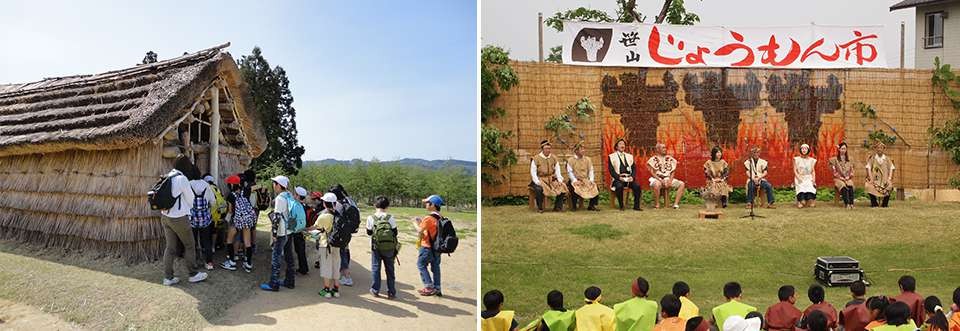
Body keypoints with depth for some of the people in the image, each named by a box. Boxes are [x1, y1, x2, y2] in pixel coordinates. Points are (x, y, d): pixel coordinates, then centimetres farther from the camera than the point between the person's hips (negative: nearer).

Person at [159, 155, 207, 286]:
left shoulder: (167, 177, 7)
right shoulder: (182, 178, -16)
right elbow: (190, 199, -6)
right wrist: (188, 208, 16)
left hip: (165, 216, 7)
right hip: (178, 218, -7)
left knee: (170, 246, 11)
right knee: (189, 245, 7)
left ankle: (168, 277, 13)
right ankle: (193, 274, 15)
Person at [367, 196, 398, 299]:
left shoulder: (371, 218, -7)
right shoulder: (390, 218, -7)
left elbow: (369, 232, 2)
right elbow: (395, 232, -3)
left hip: (376, 247, 0)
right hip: (389, 248, 0)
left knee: (375, 268, 12)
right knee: (390, 269, 9)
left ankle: (375, 290, 14)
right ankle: (391, 292, 13)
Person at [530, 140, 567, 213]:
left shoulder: (554, 158, 9)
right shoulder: (536, 159, -3)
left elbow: (558, 171, 9)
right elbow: (533, 173, -6)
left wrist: (560, 180, -9)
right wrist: (537, 182, -20)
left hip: (552, 179, 4)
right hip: (540, 180, -4)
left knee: (562, 187, -20)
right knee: (539, 189, -36)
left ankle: (558, 207, -4)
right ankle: (539, 208, -14)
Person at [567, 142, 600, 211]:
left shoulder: (587, 159, 13)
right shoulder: (570, 160, 2)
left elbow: (591, 170, 9)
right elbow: (570, 172, -4)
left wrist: (591, 180, -6)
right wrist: (575, 181, -17)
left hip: (586, 180, 3)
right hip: (576, 180, -3)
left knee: (595, 186, -22)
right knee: (574, 188, -35)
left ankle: (591, 205, -5)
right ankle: (574, 207, -14)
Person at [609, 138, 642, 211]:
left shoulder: (630, 156, 21)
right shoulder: (612, 156, 9)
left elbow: (634, 168, 12)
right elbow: (611, 170, -2)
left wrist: (632, 177, -8)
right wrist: (619, 177, -16)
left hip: (629, 178, 3)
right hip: (618, 179, -3)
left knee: (637, 186, -25)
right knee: (619, 186, -35)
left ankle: (636, 206, -16)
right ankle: (621, 207, -23)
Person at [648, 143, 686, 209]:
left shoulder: (670, 159, 12)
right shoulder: (653, 159, 0)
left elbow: (672, 172, 11)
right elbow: (652, 173, -5)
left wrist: (670, 181, -8)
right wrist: (661, 180, -18)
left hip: (668, 179, 5)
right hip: (657, 179, -5)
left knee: (682, 184, -15)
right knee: (656, 184, -40)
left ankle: (676, 204, -17)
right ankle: (657, 204, -23)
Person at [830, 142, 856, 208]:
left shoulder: (849, 159, 17)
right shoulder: (835, 159, 7)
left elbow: (852, 170, 15)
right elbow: (834, 171, 2)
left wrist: (848, 176, -3)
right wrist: (841, 177, -8)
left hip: (848, 178, 2)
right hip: (838, 179, -2)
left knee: (850, 186, -32)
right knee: (843, 186, -35)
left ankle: (851, 203, -39)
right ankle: (847, 203, -42)